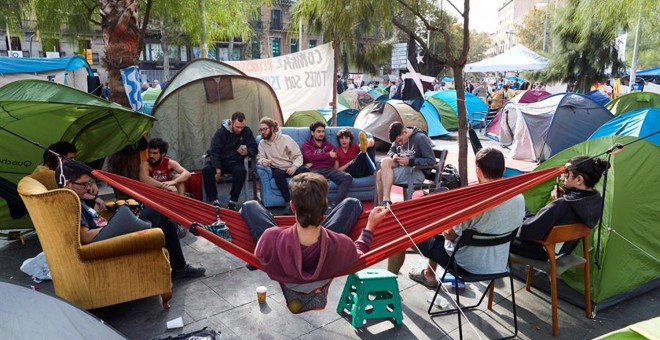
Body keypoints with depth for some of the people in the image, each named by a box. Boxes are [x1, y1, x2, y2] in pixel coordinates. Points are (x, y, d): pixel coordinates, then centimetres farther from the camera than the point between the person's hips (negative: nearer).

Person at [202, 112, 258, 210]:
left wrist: (247, 152, -25)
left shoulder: (247, 131, -4)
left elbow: (254, 148, 0)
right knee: (206, 170, -28)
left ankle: (233, 200, -22)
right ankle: (214, 200, -17)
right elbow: (215, 151, -11)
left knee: (241, 171, -35)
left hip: (236, 162, 0)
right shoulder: (221, 132, -8)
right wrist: (218, 169, -20)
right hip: (221, 161, 0)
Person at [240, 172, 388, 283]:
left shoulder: (271, 239, -43)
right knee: (352, 203, 10)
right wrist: (370, 225, -6)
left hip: (279, 268, 0)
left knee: (250, 206, 15)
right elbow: (359, 255, -15)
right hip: (326, 270, 0)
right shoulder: (341, 245, -41)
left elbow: (258, 260, -17)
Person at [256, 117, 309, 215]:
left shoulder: (285, 139, 1)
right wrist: (263, 161, -24)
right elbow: (259, 158, 2)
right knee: (278, 173, -37)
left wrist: (294, 167, -20)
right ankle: (289, 203, -33)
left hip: (291, 168, -1)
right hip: (278, 169, 1)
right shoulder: (262, 143, 9)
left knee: (304, 170, -34)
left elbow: (298, 156, -1)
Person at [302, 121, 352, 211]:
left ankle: (334, 205, -35)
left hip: (329, 169, 3)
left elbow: (333, 160, 8)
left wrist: (314, 163, -3)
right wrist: (328, 155, 2)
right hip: (315, 170, -3)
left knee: (347, 177, -26)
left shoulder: (328, 145, 27)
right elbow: (310, 157, -3)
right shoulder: (307, 145, 20)